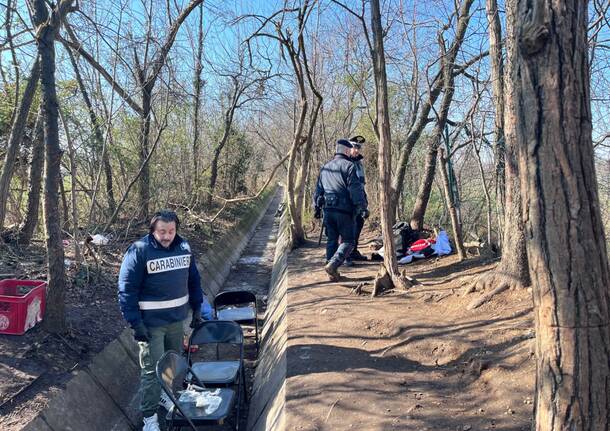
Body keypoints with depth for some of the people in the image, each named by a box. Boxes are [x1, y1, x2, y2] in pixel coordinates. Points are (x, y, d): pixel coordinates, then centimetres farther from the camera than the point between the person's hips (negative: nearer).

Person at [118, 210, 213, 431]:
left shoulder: (184, 247, 0)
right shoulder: (139, 251, -15)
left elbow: (193, 280, 11)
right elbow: (127, 290, -15)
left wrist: (197, 310, 10)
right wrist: (136, 324, -19)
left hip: (177, 319, 5)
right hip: (151, 323, -5)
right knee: (152, 369, 0)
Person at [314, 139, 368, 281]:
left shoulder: (324, 168, 16)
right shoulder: (348, 166, -5)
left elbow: (318, 190, 20)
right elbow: (355, 189, -12)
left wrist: (316, 207, 28)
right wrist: (362, 208, -12)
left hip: (328, 209, 6)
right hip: (344, 210, -6)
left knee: (331, 240, 13)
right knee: (347, 241, 1)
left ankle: (333, 273, 15)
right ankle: (332, 265, -18)